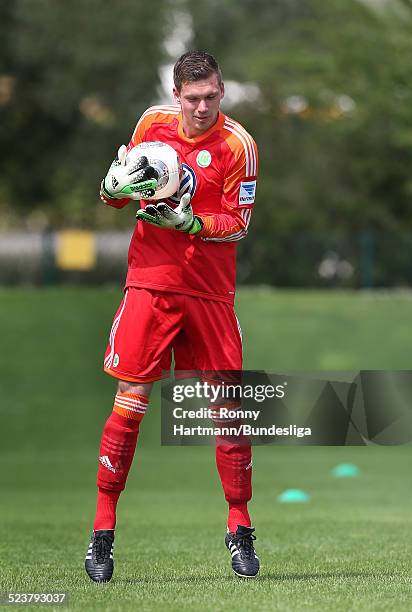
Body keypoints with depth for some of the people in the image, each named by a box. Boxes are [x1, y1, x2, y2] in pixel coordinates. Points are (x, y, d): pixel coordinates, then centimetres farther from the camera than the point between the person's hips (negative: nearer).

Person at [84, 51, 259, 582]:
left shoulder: (237, 144, -5)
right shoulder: (152, 122, 3)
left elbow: (239, 223, -5)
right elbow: (115, 191, 15)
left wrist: (189, 222, -21)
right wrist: (115, 184, -8)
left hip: (210, 293, -1)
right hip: (150, 283, 1)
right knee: (129, 403, -5)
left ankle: (239, 528, 14)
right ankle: (103, 528, 2)